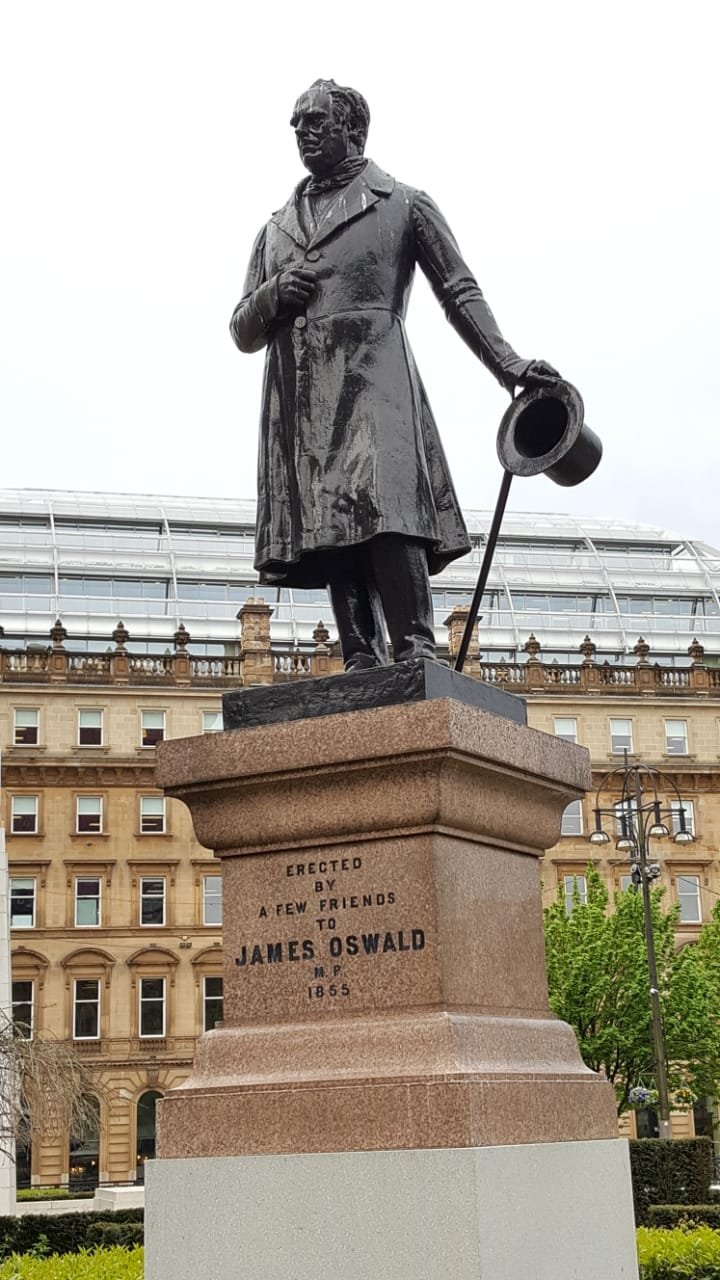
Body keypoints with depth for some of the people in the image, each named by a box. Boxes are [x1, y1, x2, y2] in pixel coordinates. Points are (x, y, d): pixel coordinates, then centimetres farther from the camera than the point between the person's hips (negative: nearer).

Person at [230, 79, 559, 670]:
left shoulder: (405, 206, 16)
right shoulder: (277, 228, 27)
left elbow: (460, 292, 9)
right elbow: (243, 332, 26)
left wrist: (508, 364, -6)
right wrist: (271, 298, 3)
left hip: (372, 383, -4)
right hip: (299, 401, 4)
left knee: (385, 510, -23)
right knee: (331, 531, -6)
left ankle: (416, 649, -28)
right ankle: (362, 662, -9)